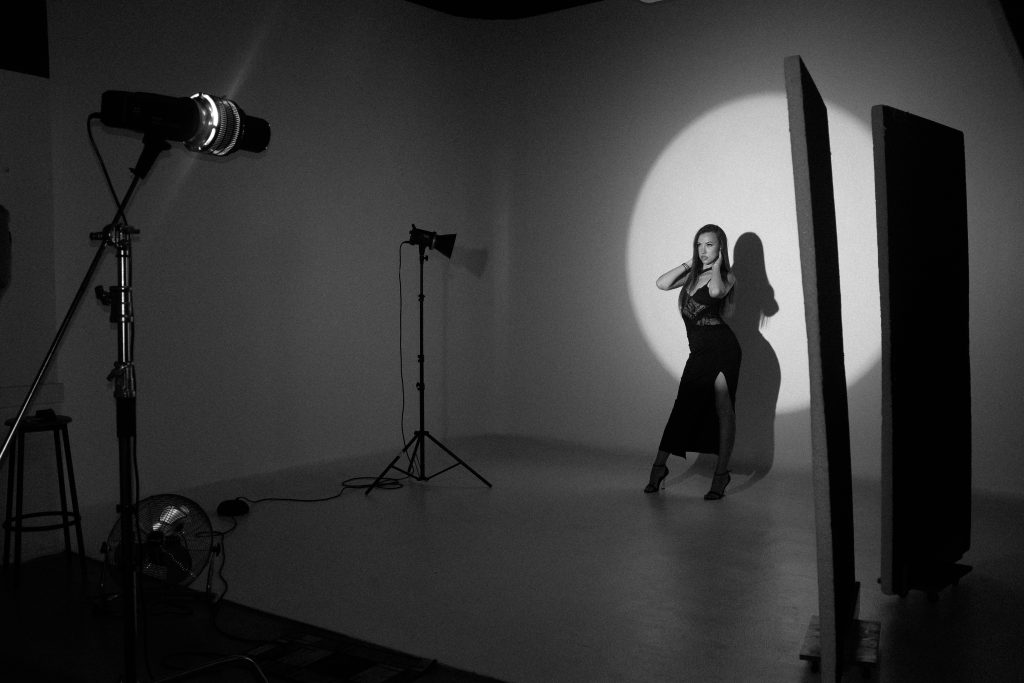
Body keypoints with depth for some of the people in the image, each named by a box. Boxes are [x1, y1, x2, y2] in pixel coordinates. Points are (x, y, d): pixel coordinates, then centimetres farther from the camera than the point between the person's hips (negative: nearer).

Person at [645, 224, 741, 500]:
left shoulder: (725, 276, -2)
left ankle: (721, 473, 3)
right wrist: (689, 263, 5)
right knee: (684, 408, 8)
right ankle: (659, 466, 12)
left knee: (723, 410, -2)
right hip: (698, 352, 6)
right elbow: (662, 283, 4)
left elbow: (716, 291, -26)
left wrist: (716, 266, -9)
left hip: (722, 349, -6)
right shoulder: (692, 274, 15)